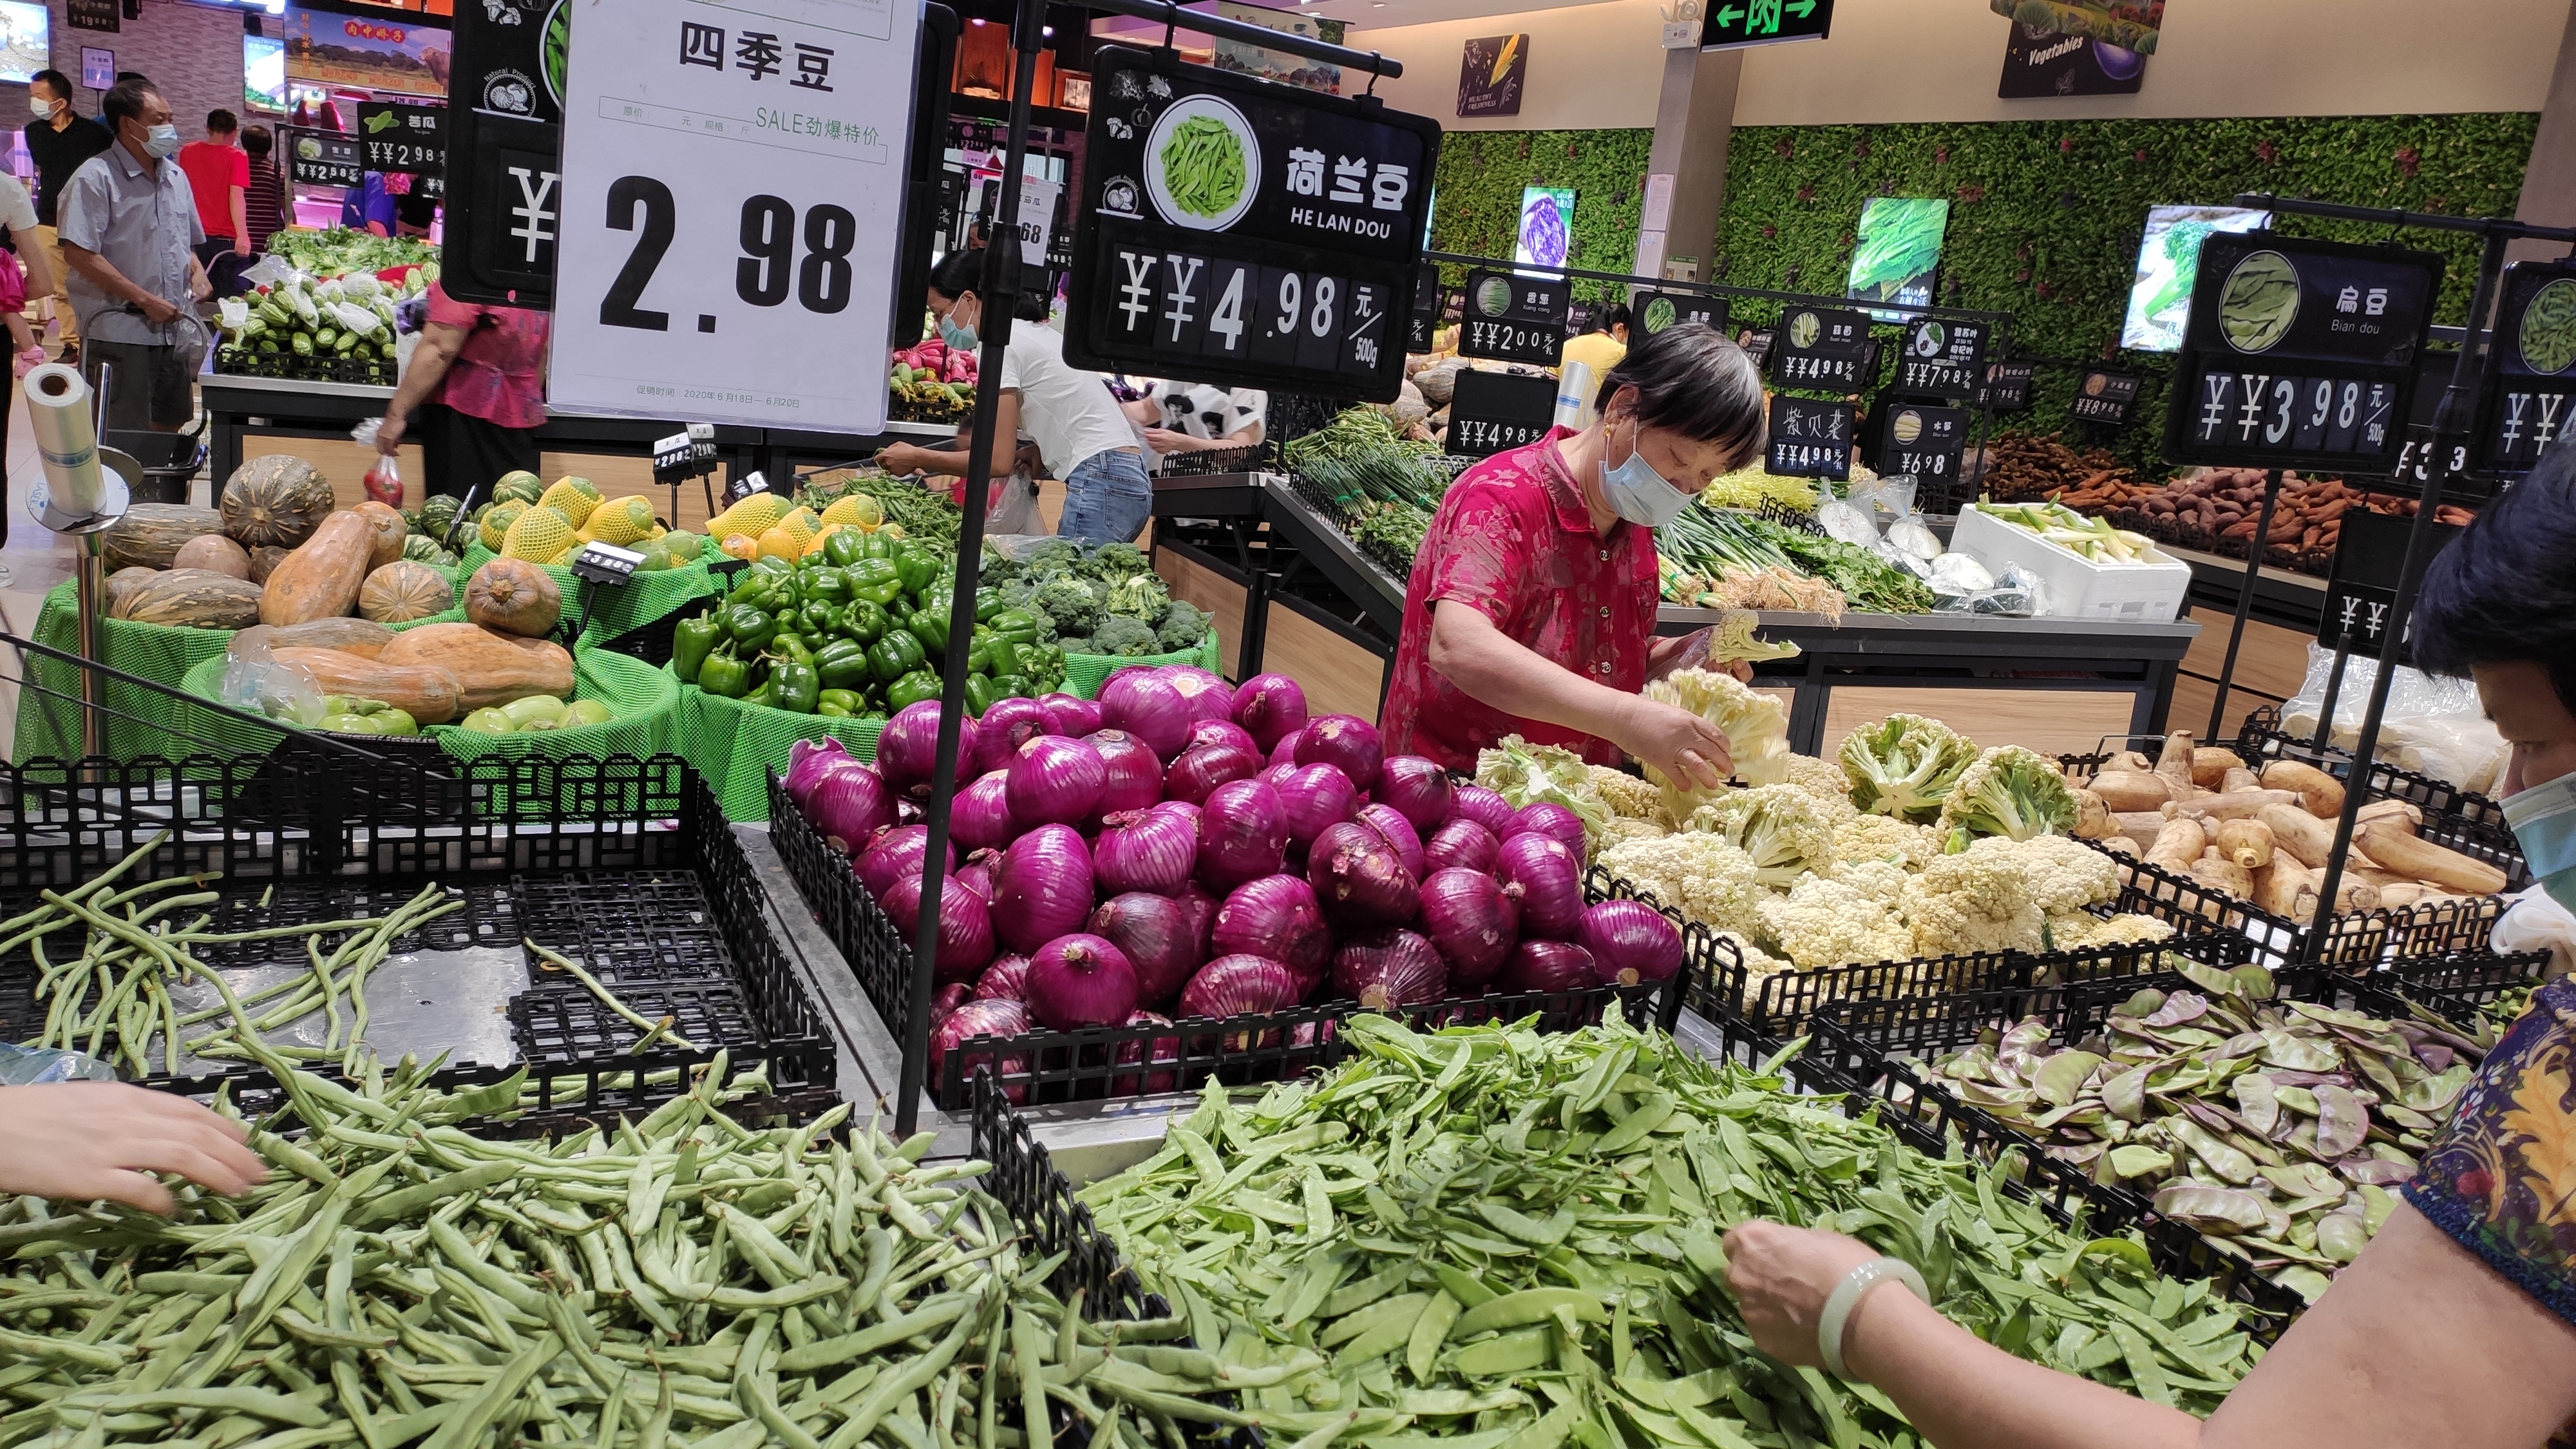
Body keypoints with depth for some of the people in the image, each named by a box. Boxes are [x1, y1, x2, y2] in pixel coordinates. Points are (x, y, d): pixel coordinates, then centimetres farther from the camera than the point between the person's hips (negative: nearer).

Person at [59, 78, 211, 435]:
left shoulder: (175, 176, 13)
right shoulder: (96, 177, -10)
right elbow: (79, 254, -17)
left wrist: (197, 272, 3)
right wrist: (145, 301, -19)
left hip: (176, 329, 7)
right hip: (120, 334, -7)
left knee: (170, 426, 15)